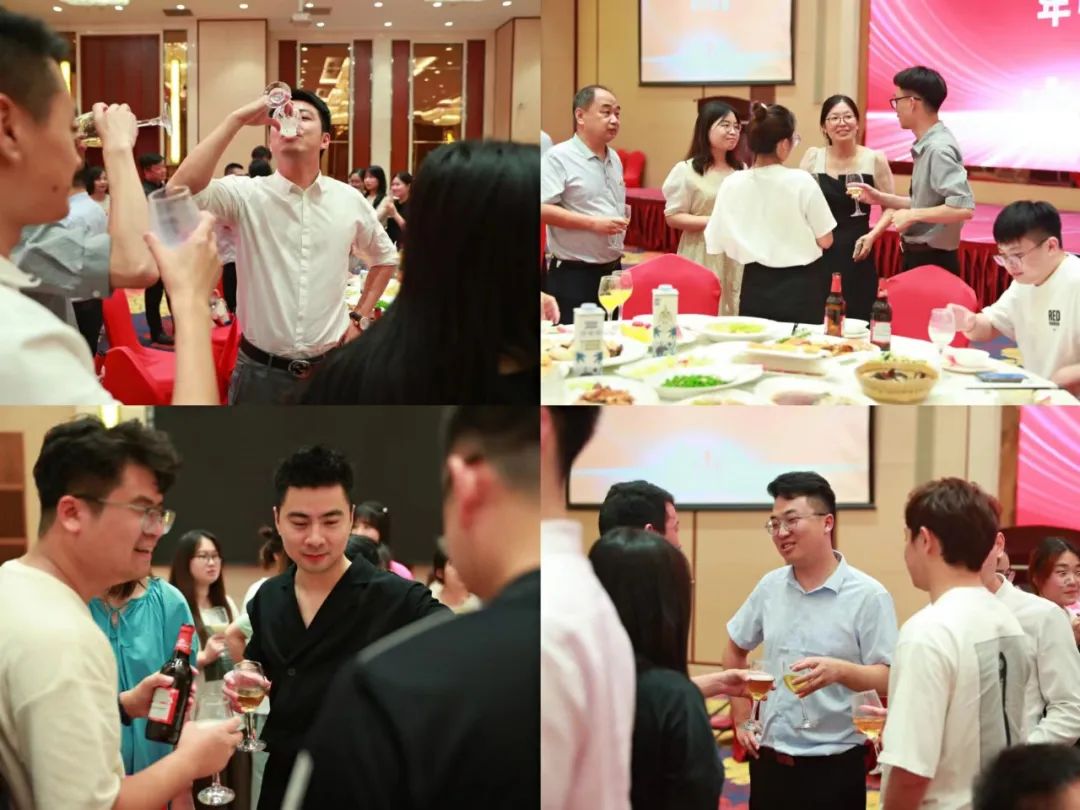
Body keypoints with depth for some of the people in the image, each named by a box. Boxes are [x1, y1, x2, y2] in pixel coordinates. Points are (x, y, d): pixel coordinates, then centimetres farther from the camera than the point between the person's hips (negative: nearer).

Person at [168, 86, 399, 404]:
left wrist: (361, 317, 9)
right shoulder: (246, 195, -8)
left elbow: (385, 257, 19)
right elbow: (180, 189, -28)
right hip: (260, 371, -2)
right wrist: (238, 119, -27)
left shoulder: (349, 201, 1)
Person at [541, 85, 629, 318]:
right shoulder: (558, 157, -11)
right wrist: (593, 223, -21)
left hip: (612, 271, 8)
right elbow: (543, 209, -20)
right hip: (572, 276, -7)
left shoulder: (614, 159, 16)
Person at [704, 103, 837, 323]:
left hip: (756, 287, 3)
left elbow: (717, 244, 0)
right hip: (801, 286, -3)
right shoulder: (801, 181, -15)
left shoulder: (732, 184, -6)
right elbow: (825, 240, -8)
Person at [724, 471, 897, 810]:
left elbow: (889, 680, -14)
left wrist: (840, 671, -31)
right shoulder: (770, 586, 6)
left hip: (834, 766, -5)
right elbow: (735, 648, 20)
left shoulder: (868, 595, -10)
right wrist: (741, 718, 15)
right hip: (768, 760, 5)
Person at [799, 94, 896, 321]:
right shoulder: (813, 157, 6)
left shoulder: (874, 159, 1)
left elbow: (891, 207, 6)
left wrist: (872, 235, -8)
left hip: (856, 255, -1)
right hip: (818, 255, 1)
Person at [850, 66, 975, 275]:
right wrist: (882, 198, 13)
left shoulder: (939, 149, -21)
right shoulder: (926, 146, 9)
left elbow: (964, 208, -29)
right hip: (919, 257, 10)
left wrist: (912, 215, -21)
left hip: (933, 261, -10)